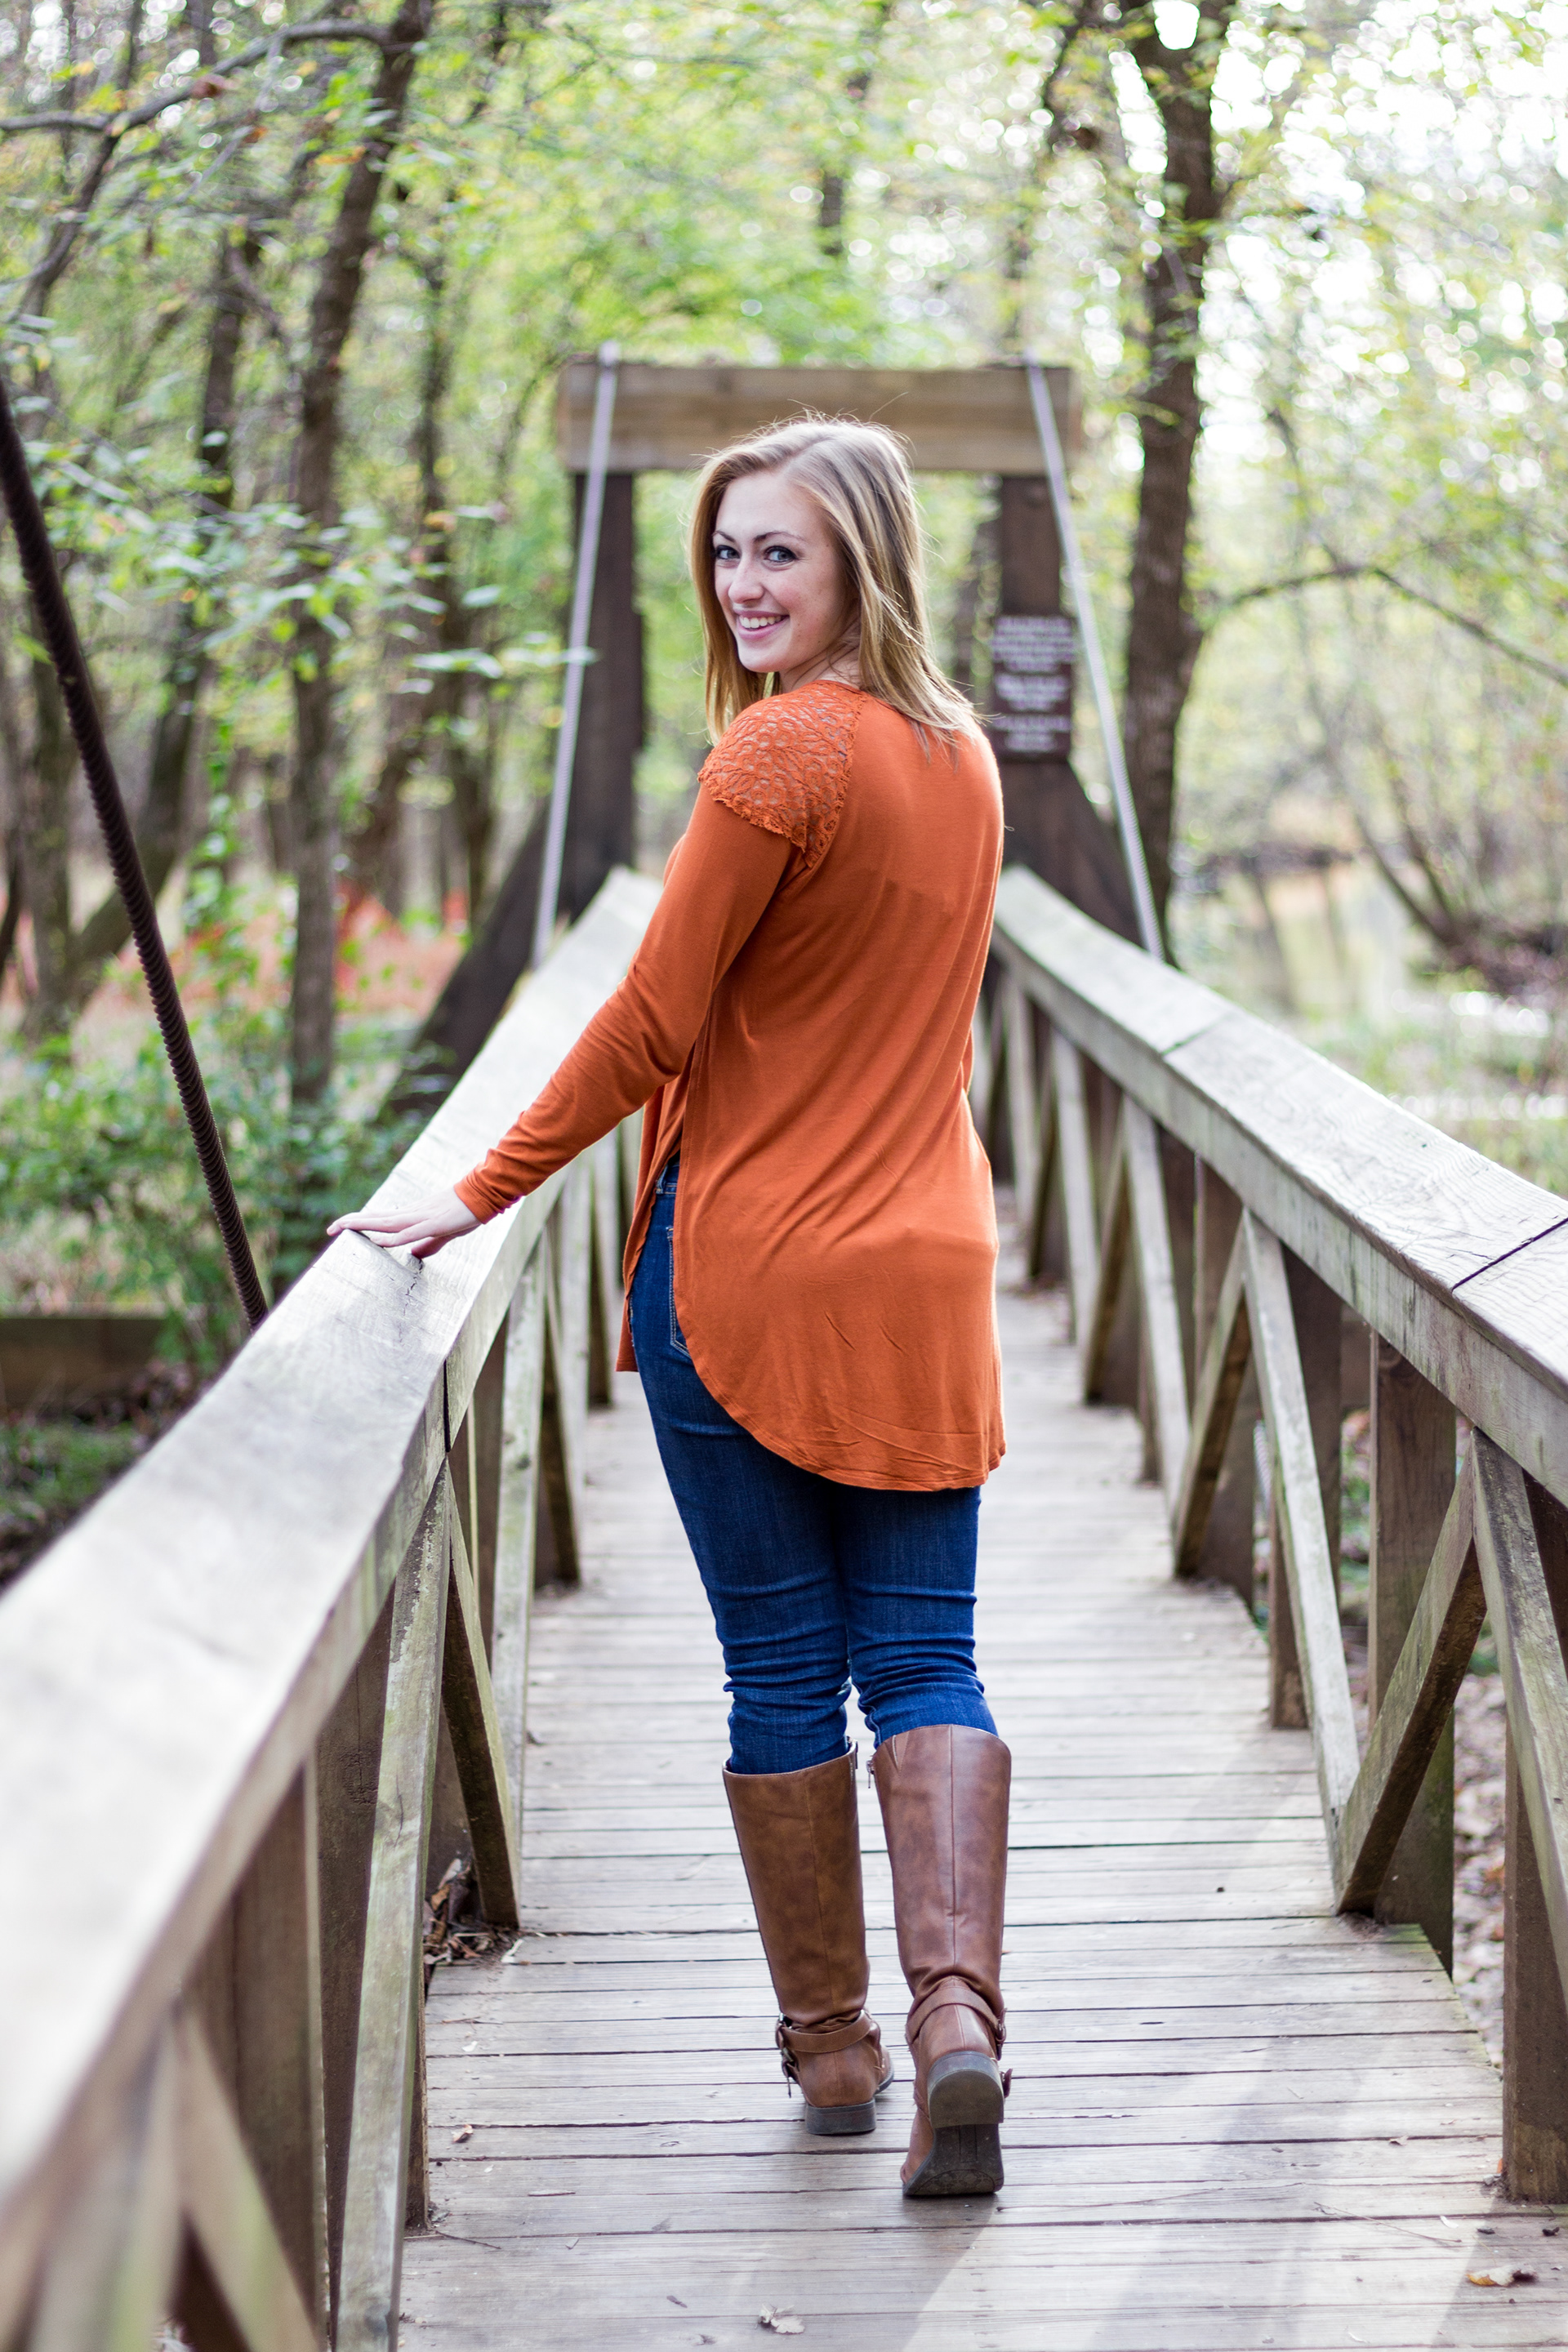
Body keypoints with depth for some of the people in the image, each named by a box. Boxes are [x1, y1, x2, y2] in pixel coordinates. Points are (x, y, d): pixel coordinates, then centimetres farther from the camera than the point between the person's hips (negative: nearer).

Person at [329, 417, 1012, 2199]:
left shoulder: (775, 759, -13)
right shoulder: (962, 754, 9)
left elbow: (650, 1028, -12)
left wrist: (477, 1199, -5)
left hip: (748, 1269, -6)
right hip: (923, 1266, 6)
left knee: (780, 1668, 6)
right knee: (924, 1662, 5)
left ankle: (830, 2043, 15)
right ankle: (957, 2015, -10)